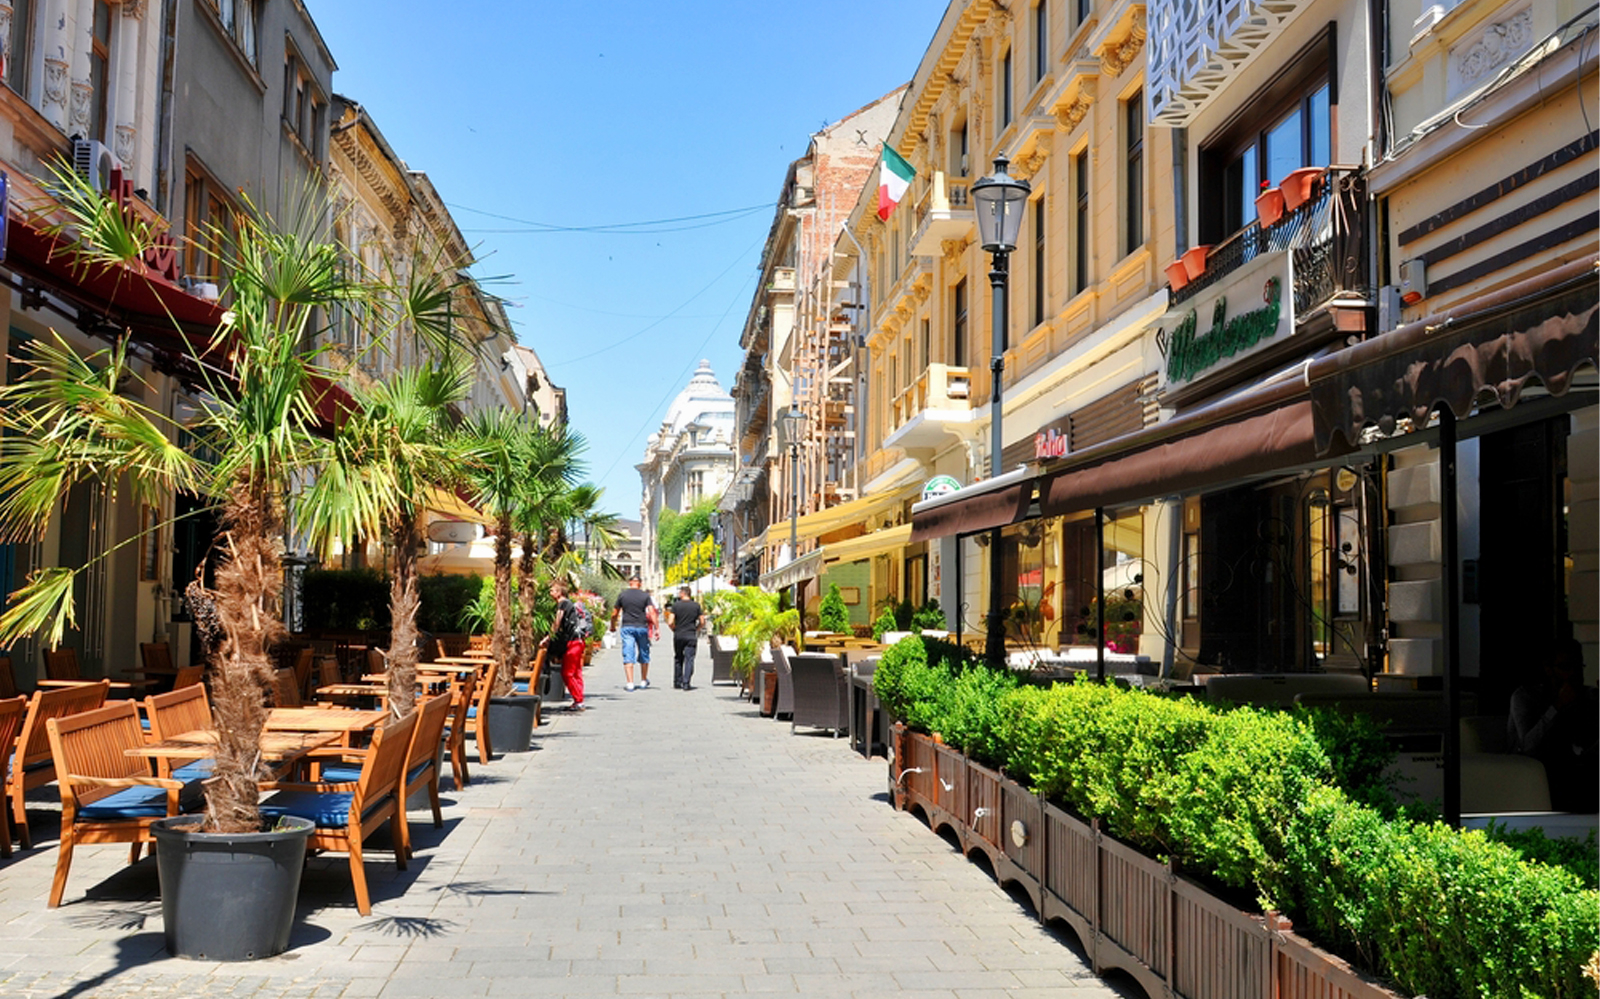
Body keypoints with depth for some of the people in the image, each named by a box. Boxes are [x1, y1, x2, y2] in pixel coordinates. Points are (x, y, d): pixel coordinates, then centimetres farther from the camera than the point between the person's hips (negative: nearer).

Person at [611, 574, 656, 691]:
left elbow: (615, 614, 7)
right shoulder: (645, 595, 2)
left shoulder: (622, 595, 3)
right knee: (644, 655, 15)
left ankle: (629, 683, -11)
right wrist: (656, 629, -8)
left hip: (627, 627, 0)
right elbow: (652, 612, -8)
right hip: (642, 627, 1)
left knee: (628, 656, -2)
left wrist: (613, 626, 24)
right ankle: (643, 681, 24)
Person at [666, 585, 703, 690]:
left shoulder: (676, 605, -3)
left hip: (678, 635, 0)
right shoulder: (696, 606, 2)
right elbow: (701, 622, 6)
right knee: (689, 659, -1)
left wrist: (675, 630, 9)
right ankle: (686, 684, -9)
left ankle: (677, 683, 19)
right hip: (691, 636, 0)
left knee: (678, 659, 14)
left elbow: (670, 623, -8)